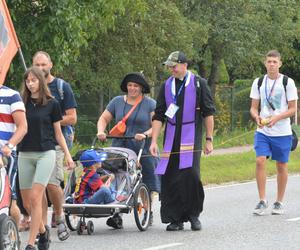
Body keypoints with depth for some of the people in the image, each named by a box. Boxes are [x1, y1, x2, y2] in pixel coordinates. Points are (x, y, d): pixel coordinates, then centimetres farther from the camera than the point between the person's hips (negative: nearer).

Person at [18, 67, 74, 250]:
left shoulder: (52, 104, 2)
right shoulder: (22, 103, 8)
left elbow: (58, 133, 8)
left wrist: (67, 154, 3)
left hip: (45, 154, -3)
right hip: (25, 154, 3)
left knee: (35, 198, -15)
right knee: (27, 202, 4)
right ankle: (43, 231, 30)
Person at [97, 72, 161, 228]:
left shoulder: (150, 104, 5)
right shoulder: (117, 102, 13)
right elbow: (104, 119, 16)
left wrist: (146, 134, -19)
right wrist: (101, 132, -3)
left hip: (143, 150, -2)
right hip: (120, 148, 2)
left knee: (146, 182, -1)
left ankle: (147, 212, 14)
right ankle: (116, 214, -15)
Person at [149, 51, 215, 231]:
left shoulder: (199, 84, 2)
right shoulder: (167, 86, 12)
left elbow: (208, 113, 3)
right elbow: (159, 116, 11)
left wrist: (209, 140, -1)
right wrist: (154, 141, 3)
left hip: (192, 137, -4)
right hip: (171, 138, 4)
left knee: (191, 174, -15)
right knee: (170, 179, -2)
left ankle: (193, 214, 3)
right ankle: (175, 219, 7)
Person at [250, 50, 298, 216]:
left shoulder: (288, 82, -3)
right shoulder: (258, 82, 6)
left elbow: (292, 109, -3)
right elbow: (254, 107, 10)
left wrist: (276, 118, -18)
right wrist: (256, 117, -13)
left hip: (282, 132, -2)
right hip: (262, 131, 2)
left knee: (281, 166, 5)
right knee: (260, 161, -13)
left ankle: (279, 202, 17)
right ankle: (262, 202, -8)